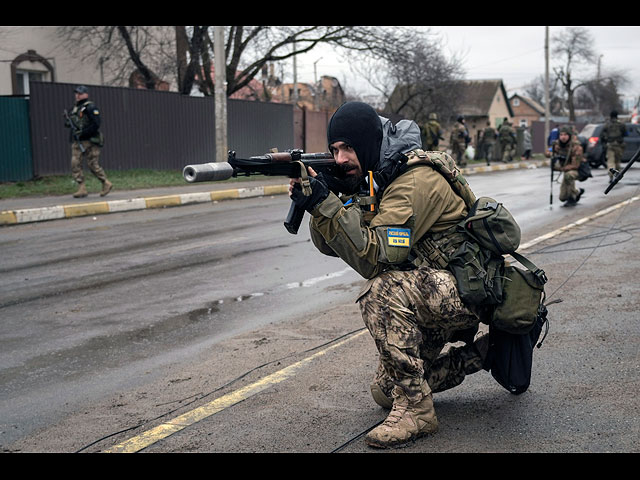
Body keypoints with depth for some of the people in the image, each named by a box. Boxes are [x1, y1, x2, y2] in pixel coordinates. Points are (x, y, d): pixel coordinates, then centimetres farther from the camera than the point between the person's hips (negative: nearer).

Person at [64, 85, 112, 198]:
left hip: (90, 141, -8)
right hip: (77, 142, 8)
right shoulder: (75, 108, 17)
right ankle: (82, 189, -2)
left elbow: (96, 124, -18)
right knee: (75, 164, -4)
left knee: (93, 165, -4)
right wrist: (68, 123, 5)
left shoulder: (90, 107, -8)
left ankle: (106, 184, 15)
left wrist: (83, 133, -20)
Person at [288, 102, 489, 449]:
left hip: (466, 290, -9)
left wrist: (326, 203, -36)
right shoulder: (369, 177, 3)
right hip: (426, 299, 9)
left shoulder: (415, 179, -24)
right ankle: (477, 354, 27)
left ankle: (415, 410, -23)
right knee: (385, 392, 12)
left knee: (381, 292, -35)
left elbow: (375, 257, -32)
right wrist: (316, 200, -19)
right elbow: (329, 244, -1)